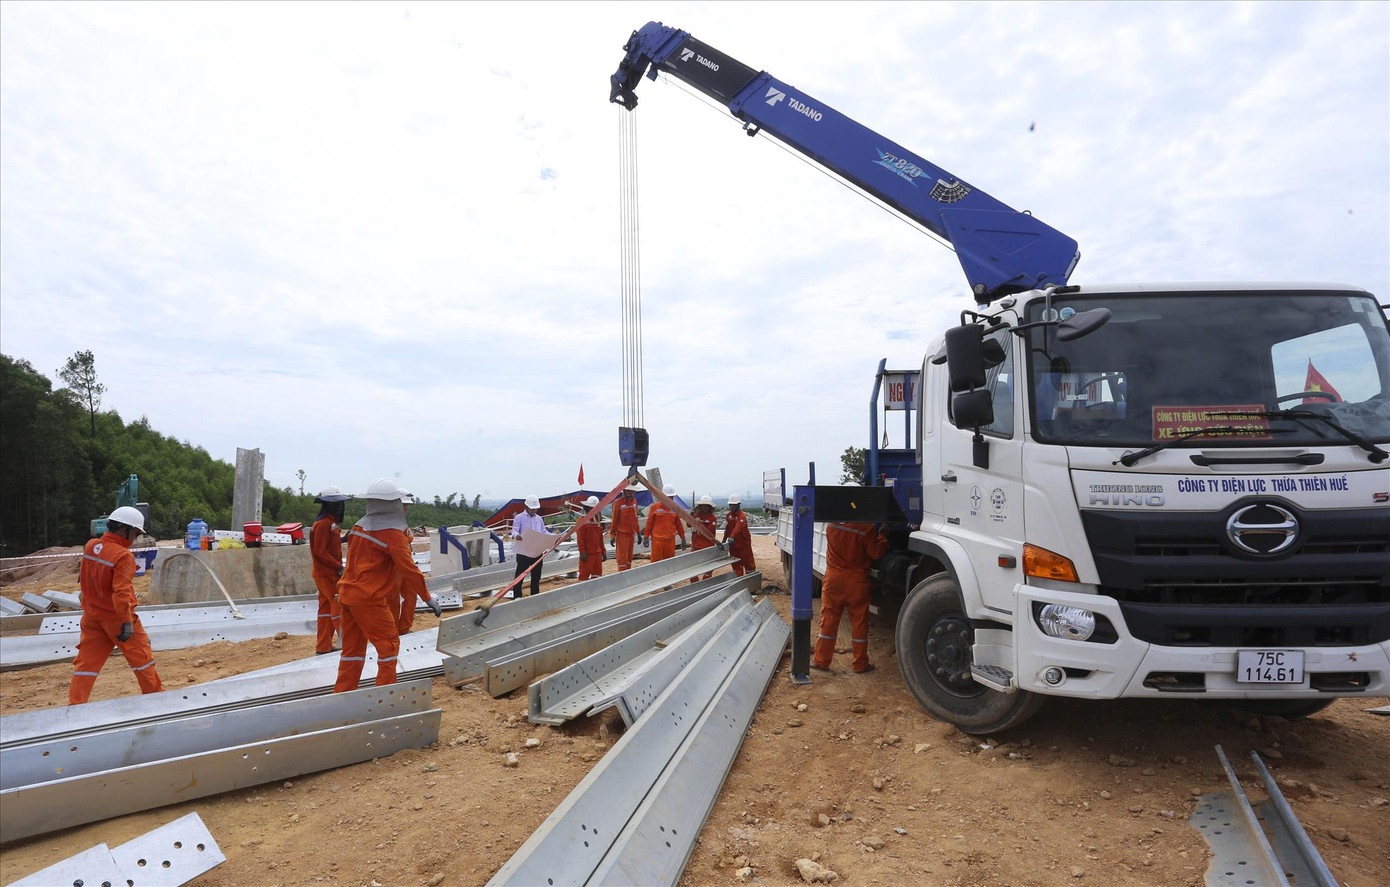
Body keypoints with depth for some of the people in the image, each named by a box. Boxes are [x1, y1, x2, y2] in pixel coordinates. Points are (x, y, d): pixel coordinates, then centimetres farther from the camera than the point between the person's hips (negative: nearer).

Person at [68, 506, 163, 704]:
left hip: (92, 616, 6)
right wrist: (127, 622, -20)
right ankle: (154, 695, 22)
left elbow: (84, 578, 16)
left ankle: (75, 704, 6)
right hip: (116, 617, -6)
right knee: (141, 657, 10)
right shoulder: (123, 556, -22)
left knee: (87, 661, 9)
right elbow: (121, 592, -25)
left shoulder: (90, 546, 0)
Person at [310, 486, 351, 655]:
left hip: (329, 573, 10)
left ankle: (323, 647, 17)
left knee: (326, 608, 12)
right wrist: (338, 566, -19)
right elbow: (320, 551, -21)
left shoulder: (330, 523, 16)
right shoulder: (323, 524, -16)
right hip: (326, 575, -10)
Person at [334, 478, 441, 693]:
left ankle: (342, 695, 19)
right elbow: (408, 569, -14)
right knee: (389, 644, 3)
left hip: (347, 593, 8)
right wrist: (428, 598, -8)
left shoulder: (360, 526, 11)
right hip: (369, 599, -8)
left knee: (353, 648, 14)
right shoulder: (392, 533, -13)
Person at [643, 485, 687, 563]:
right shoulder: (655, 507, -1)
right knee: (656, 562, -2)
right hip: (657, 540, -3)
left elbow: (679, 525, 13)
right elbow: (649, 523, 1)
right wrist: (646, 537, -1)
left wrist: (683, 538, 13)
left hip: (670, 540, 3)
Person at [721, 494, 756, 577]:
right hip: (733, 545, 7)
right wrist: (724, 541, 15)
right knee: (736, 565, 13)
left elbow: (738, 528, -37)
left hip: (744, 544, -7)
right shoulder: (729, 515, 5)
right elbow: (727, 529, 14)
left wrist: (732, 537, -52)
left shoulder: (742, 516, -21)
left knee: (748, 563, 2)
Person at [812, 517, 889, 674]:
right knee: (859, 623, 9)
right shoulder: (867, 528, -16)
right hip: (857, 582, -2)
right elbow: (876, 553, -10)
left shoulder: (832, 525, -4)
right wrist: (882, 536, 6)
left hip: (833, 579, 3)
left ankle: (821, 661, 14)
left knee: (828, 620, 10)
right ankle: (860, 664, 17)